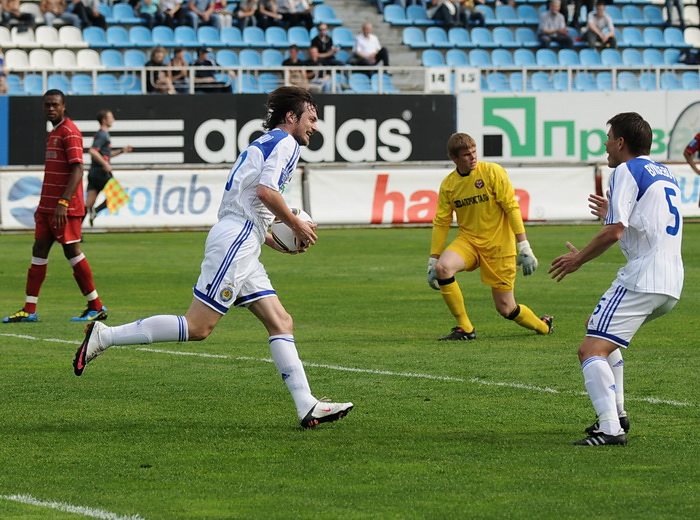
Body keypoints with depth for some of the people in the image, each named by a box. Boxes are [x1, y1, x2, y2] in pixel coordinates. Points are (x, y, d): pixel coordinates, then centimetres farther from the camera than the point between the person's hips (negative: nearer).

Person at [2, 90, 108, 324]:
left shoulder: (69, 133, -12)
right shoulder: (54, 133, 17)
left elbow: (77, 170, -20)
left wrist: (63, 202, -26)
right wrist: (43, 204, 22)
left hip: (66, 208, -9)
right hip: (48, 205, 9)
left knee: (72, 252, -5)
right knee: (39, 251, 5)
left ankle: (96, 308, 3)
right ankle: (29, 310, 5)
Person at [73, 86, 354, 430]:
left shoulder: (265, 143, 26)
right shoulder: (285, 142, -4)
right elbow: (266, 190, -20)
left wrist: (273, 240, 22)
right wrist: (296, 225, -7)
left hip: (240, 247, 11)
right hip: (235, 243, -11)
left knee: (280, 323, 5)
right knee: (198, 327, -12)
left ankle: (307, 407, 0)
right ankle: (105, 336, -9)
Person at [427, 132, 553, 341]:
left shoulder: (493, 172, -9)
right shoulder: (448, 184, 1)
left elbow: (512, 208, -11)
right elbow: (441, 223, 6)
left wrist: (524, 247, -16)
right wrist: (433, 260, 3)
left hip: (498, 245, -3)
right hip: (468, 240, 3)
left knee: (506, 308, -1)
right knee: (443, 267, -29)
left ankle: (544, 326, 32)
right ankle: (465, 328, -14)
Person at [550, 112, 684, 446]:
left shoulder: (627, 171, -6)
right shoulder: (665, 175, 21)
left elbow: (615, 232, -15)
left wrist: (578, 259, -2)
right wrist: (614, 213, 42)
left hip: (641, 280, -10)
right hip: (671, 284, 10)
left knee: (591, 350, -15)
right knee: (601, 333, 30)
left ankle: (610, 429, -31)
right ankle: (616, 413, 27)